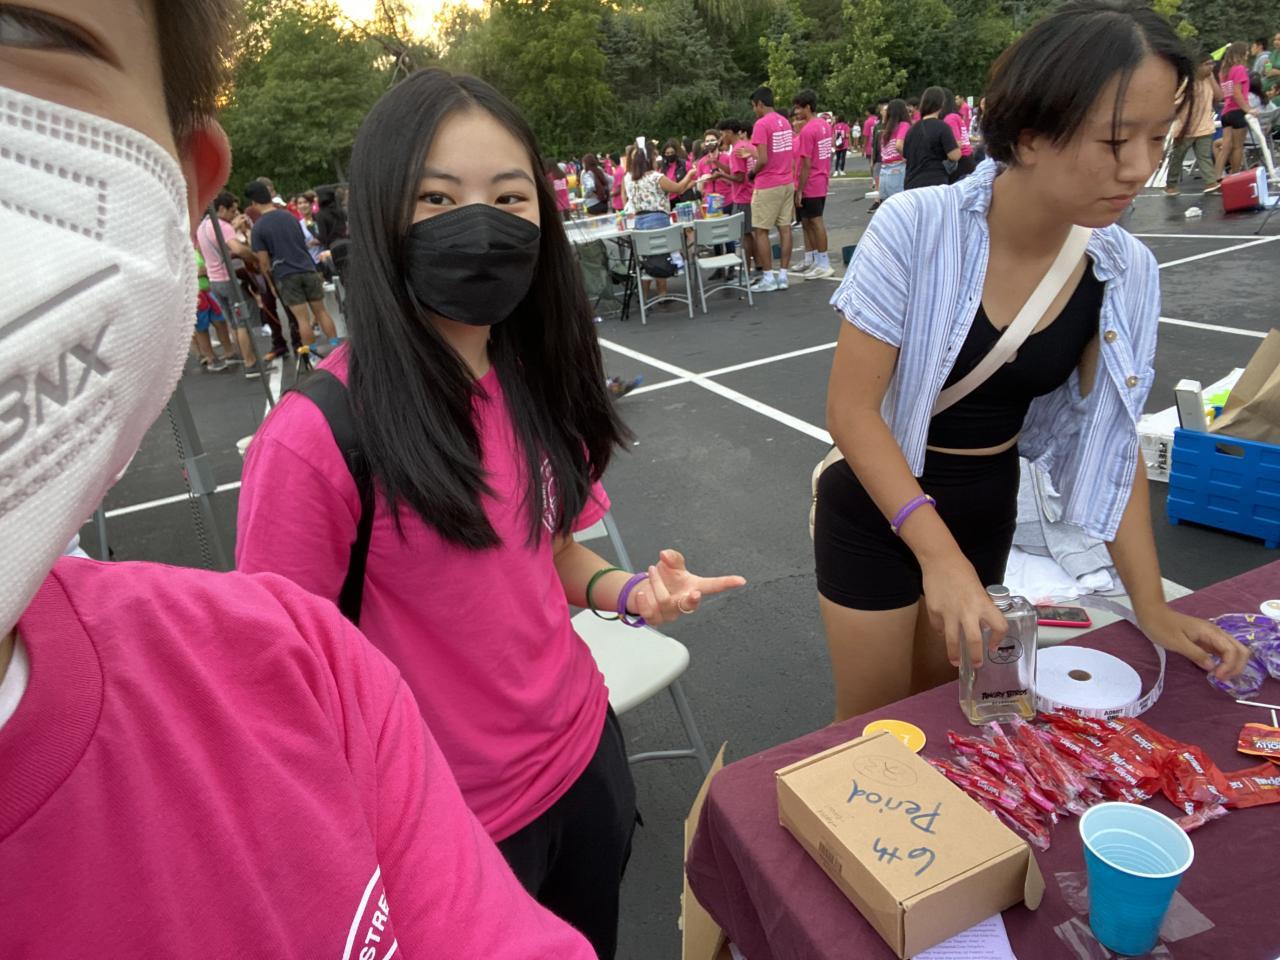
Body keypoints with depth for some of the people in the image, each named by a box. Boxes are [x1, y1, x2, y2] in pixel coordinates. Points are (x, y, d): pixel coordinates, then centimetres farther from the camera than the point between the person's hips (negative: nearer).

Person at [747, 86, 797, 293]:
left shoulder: (761, 124, -14)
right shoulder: (785, 122, 11)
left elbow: (763, 160, -20)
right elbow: (791, 153, 13)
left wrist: (752, 173, -3)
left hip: (767, 186, -8)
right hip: (787, 182, 8)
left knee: (760, 231, -1)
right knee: (785, 228, 7)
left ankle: (768, 278, -1)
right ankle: (782, 275, 10)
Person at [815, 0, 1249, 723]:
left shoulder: (1128, 272, -10)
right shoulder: (917, 227, -23)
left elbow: (1114, 439, 0)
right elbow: (851, 408, -22)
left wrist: (1152, 605, -3)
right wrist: (939, 552, -30)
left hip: (991, 510, 4)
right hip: (878, 508, -4)